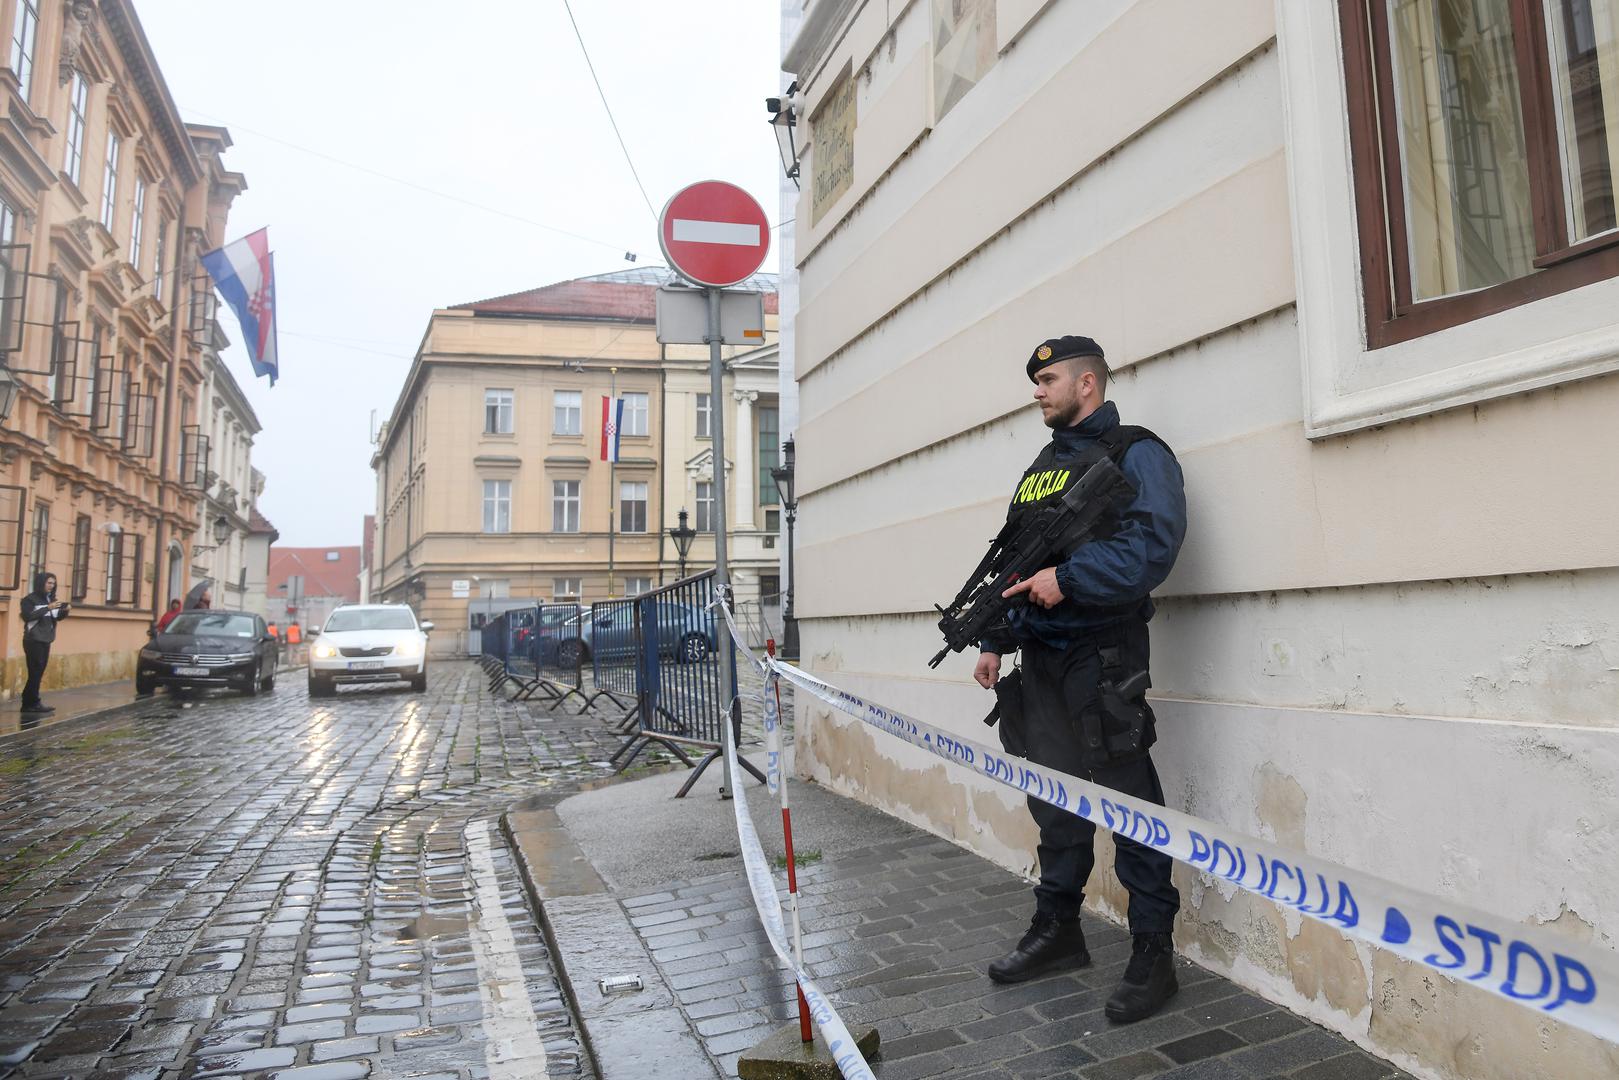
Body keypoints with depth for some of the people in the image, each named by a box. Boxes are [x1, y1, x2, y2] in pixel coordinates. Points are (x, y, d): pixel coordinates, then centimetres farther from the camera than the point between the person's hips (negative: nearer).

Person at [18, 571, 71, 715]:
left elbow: (58, 617, 14)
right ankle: (33, 703, -2)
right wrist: (48, 608, -25)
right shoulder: (30, 599, -8)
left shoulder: (51, 599, 11)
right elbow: (27, 616, -20)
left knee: (39, 672, 8)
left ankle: (28, 702, 13)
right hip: (33, 640, -7)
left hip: (46, 641, 7)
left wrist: (65, 610, -6)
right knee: (35, 672, -6)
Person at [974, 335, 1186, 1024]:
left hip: (1103, 657, -8)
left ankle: (1152, 954, 10)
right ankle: (1057, 929, 30)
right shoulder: (1038, 470, 20)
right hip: (1041, 660, 8)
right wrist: (994, 640, 15)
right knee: (1053, 800, 15)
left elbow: (1154, 541, -19)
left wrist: (1069, 579, -23)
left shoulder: (1135, 453, -4)